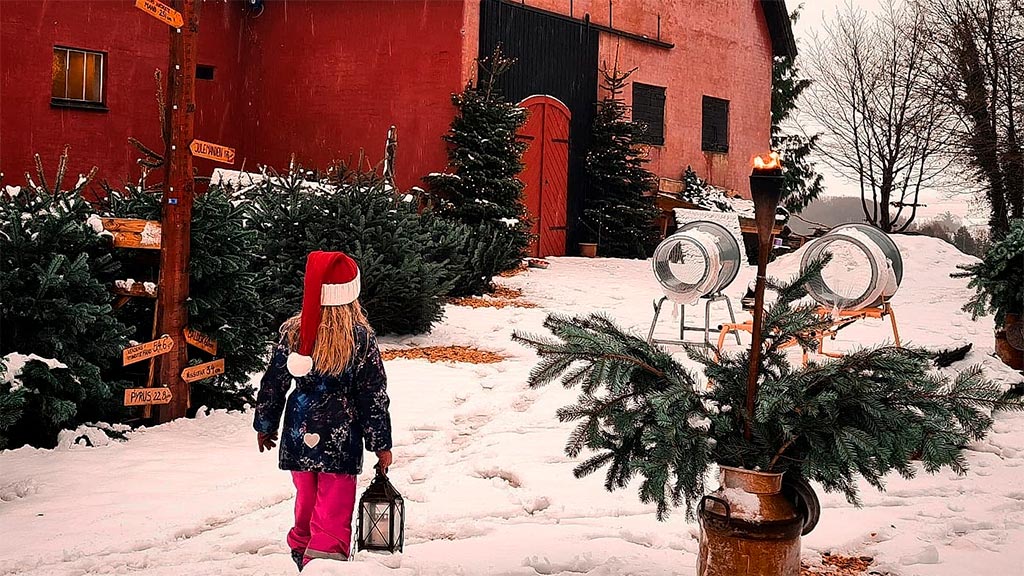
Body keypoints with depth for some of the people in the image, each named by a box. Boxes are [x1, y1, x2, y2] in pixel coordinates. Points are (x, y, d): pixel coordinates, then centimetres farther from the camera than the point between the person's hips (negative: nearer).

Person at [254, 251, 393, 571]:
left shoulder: (293, 332, -4)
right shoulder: (361, 337, -12)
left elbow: (273, 383, 4)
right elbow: (374, 394, -8)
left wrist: (265, 425, 18)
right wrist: (381, 444, 1)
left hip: (299, 436, 4)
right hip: (340, 439, -4)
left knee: (306, 501, 23)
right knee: (333, 512, 1)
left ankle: (302, 549, 39)